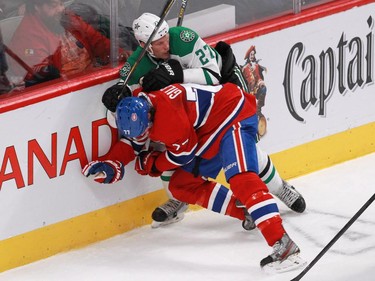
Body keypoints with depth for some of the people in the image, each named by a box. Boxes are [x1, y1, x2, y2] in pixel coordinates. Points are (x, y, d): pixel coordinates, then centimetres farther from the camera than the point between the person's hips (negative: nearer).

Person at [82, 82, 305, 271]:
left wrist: (150, 163, -5)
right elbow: (132, 143, 11)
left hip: (235, 116, -10)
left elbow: (184, 152, -20)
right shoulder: (135, 111, -3)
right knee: (182, 186, 8)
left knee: (241, 178, -29)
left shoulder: (165, 110, -30)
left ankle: (283, 245, -42)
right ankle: (247, 213, 8)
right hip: (209, 133, 10)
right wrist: (113, 164, -7)